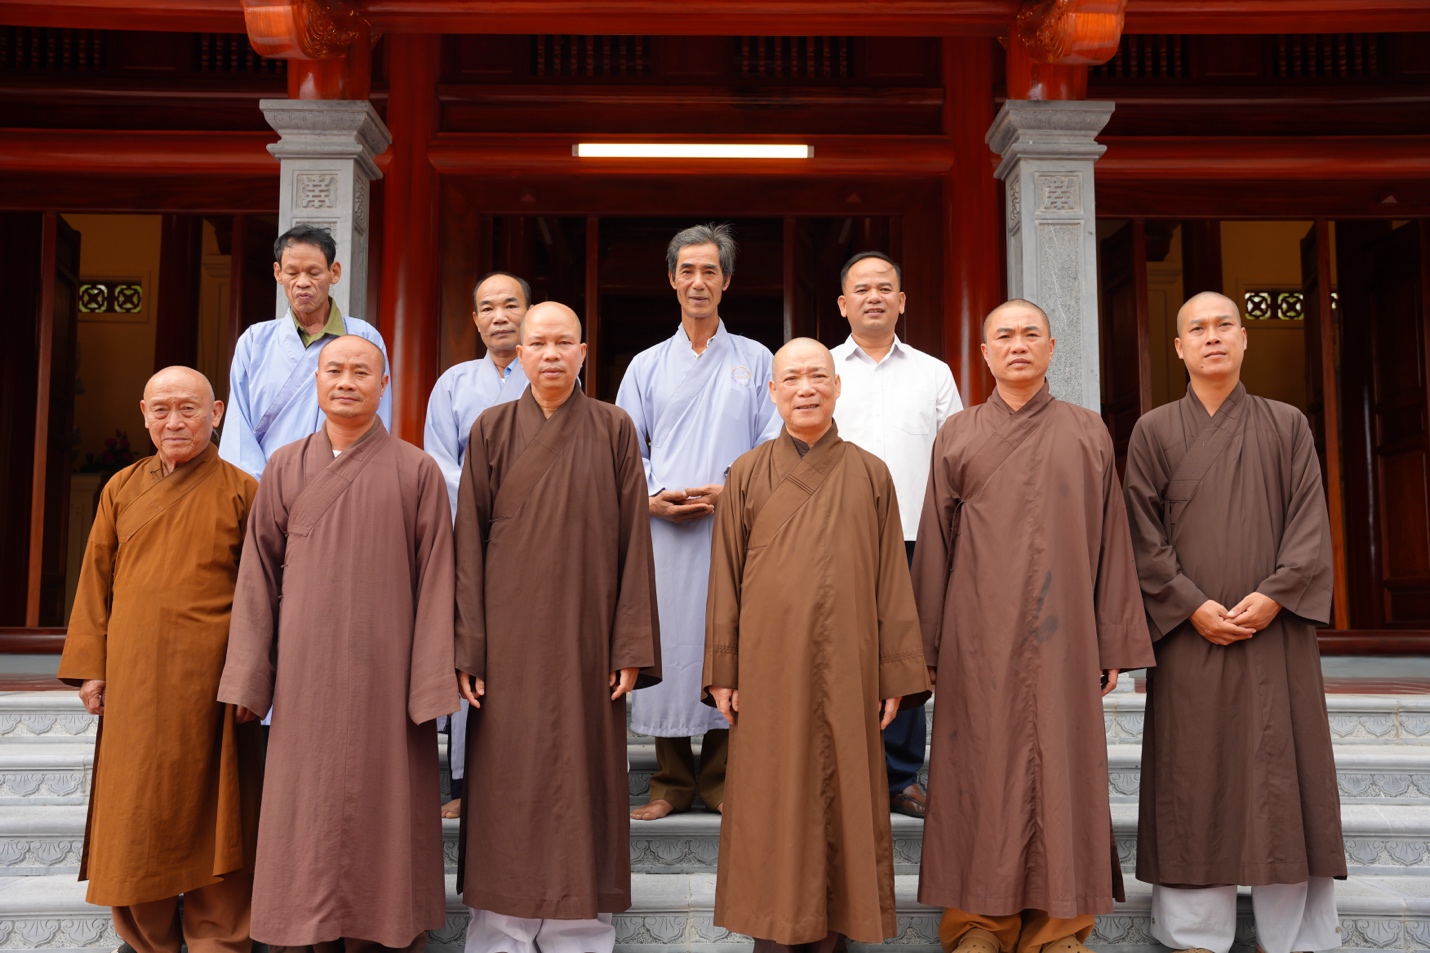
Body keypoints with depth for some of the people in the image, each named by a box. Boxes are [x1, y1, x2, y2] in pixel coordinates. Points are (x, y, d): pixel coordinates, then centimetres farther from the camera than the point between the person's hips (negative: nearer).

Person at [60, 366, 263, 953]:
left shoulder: (240, 491, -3)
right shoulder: (122, 489, 7)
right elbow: (97, 581, 10)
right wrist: (89, 667, 4)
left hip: (208, 680, -4)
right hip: (133, 680, 4)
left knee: (205, 814, 4)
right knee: (134, 820, 12)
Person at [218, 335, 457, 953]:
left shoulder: (416, 471, -1)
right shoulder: (285, 468, 7)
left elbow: (435, 579, -3)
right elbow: (259, 575, 8)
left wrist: (432, 686, -7)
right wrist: (248, 678, 2)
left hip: (383, 671, -2)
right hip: (305, 670, 2)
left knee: (382, 807, 5)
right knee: (307, 808, 8)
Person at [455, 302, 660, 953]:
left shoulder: (614, 430, 2)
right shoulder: (492, 430, 3)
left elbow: (634, 542, 0)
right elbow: (469, 544, 1)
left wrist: (630, 647, -5)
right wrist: (467, 650, -5)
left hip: (586, 640, 0)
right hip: (510, 638, 0)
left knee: (582, 779, 5)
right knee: (507, 785, 4)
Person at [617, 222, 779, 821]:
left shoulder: (756, 361, 10)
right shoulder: (647, 366, 13)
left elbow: (775, 449, 5)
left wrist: (732, 492, -11)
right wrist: (653, 499, -6)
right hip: (663, 530, 1)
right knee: (667, 644, 0)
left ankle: (721, 778, 13)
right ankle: (672, 781, 13)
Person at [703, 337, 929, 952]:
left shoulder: (869, 475, 5)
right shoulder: (748, 475, 4)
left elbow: (892, 580, 4)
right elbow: (725, 579, 4)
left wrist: (895, 675, 0)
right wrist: (722, 672, 0)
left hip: (846, 672, 1)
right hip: (769, 668, 0)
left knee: (842, 798, 6)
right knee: (772, 805, 5)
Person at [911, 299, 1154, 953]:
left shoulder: (1087, 433, 9)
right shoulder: (957, 436, 8)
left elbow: (1110, 541, 8)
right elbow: (935, 544, 7)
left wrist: (1115, 645, 4)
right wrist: (927, 647, 2)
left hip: (1062, 633, 0)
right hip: (979, 636, 0)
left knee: (1062, 763, 3)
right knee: (982, 768, 2)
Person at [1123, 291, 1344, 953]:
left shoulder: (1287, 426, 9)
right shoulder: (1154, 431, 6)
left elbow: (1311, 524, 3)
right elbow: (1145, 534, 0)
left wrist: (1274, 595, -11)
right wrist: (1192, 605, -10)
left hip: (1276, 629, 1)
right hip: (1188, 632, -1)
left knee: (1281, 774, 3)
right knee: (1193, 779, 1)